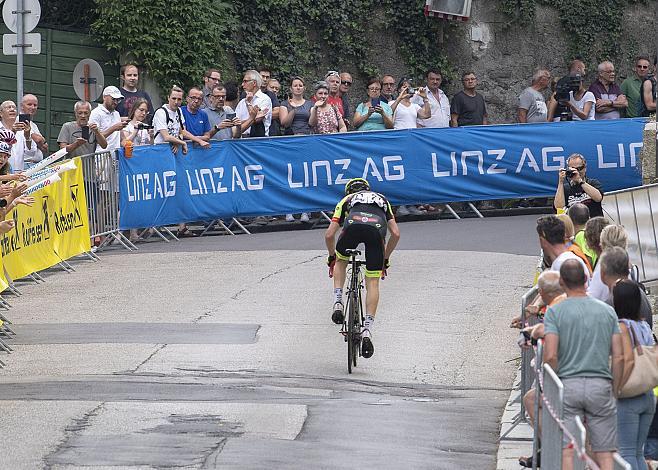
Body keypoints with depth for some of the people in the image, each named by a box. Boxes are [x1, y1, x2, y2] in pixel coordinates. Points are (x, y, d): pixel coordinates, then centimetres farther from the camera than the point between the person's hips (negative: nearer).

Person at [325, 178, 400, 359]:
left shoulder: (347, 200, 37)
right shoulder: (382, 200, 41)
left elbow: (329, 235, 28)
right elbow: (396, 234, 29)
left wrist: (332, 256, 44)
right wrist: (385, 258, 41)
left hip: (353, 225, -1)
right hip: (377, 229, 1)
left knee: (341, 261, 32)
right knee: (372, 283, 8)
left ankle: (338, 303, 14)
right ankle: (367, 331, -5)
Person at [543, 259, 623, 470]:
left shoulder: (555, 312, -2)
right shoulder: (608, 311, 6)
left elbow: (551, 356, -11)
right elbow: (619, 357, 3)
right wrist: (614, 391, 11)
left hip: (568, 384, -2)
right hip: (601, 385, 2)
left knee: (567, 452, -1)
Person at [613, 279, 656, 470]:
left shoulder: (622, 327, -12)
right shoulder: (644, 326, 10)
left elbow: (628, 359, -24)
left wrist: (616, 389, -19)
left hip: (627, 399, -7)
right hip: (648, 396, 7)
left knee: (626, 453, -2)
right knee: (638, 453, 13)